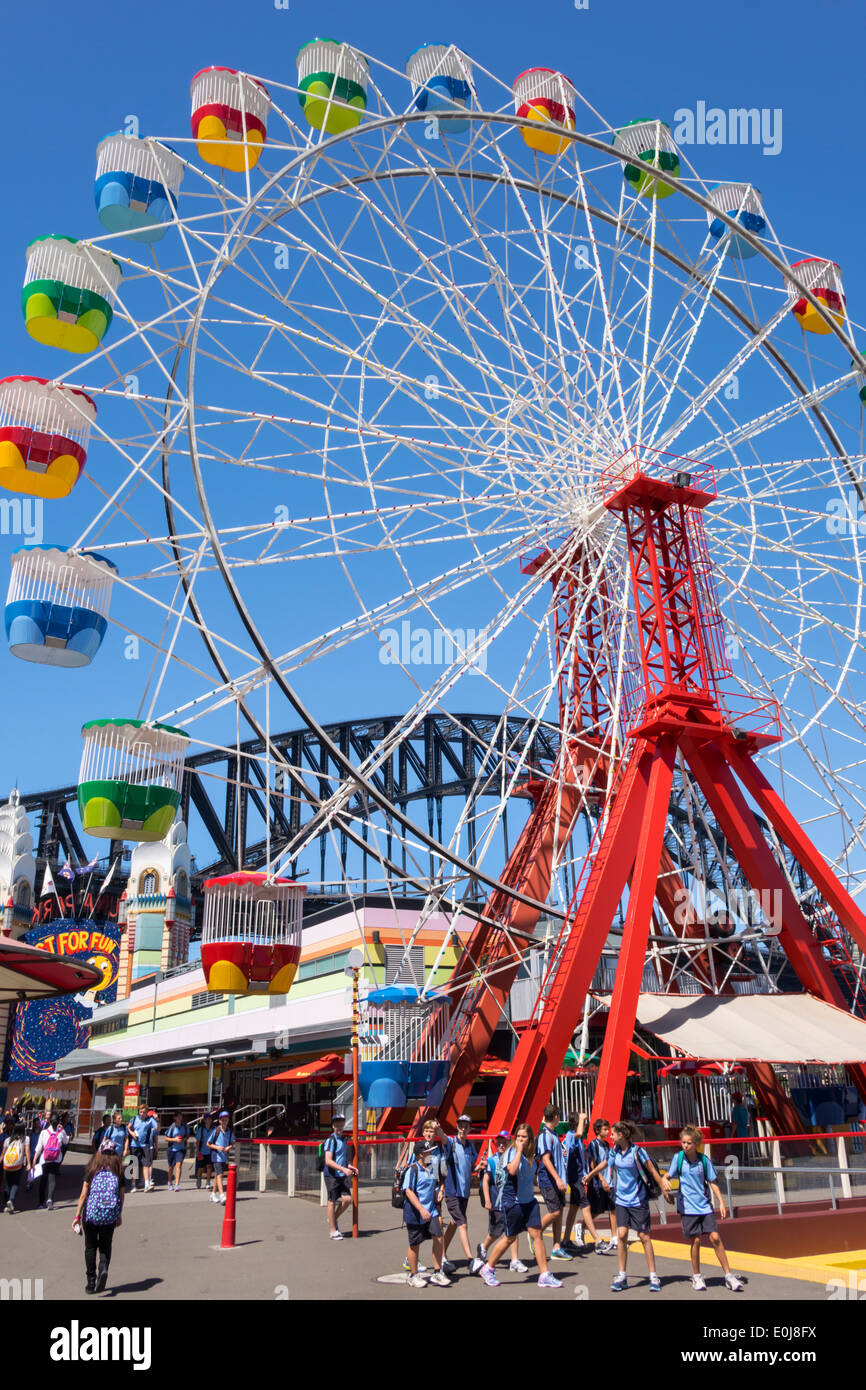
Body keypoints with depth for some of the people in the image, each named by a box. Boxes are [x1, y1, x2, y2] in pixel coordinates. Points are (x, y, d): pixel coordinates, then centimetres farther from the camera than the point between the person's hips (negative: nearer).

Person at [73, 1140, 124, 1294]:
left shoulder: (92, 1170, -3)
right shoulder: (118, 1171, 1)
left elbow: (83, 1195, -4)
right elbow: (121, 1195, 6)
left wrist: (77, 1216, 3)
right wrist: (120, 1215, 18)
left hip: (91, 1213, -1)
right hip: (110, 1215, 1)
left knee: (90, 1247, 14)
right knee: (105, 1245, 17)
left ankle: (91, 1282, 14)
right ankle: (104, 1268, -9)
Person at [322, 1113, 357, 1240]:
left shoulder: (344, 1139, 12)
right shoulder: (331, 1140, -13)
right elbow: (328, 1161, -20)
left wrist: (350, 1167, 8)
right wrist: (344, 1169, -25)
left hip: (342, 1176, 7)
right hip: (331, 1175, -7)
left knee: (347, 1199, -3)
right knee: (332, 1202, 2)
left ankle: (334, 1219, 20)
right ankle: (332, 1230, 13)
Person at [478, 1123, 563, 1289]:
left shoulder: (528, 1154, 9)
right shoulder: (511, 1152, -13)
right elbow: (512, 1170, -33)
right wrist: (519, 1150, -27)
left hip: (529, 1201, 6)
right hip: (513, 1201, -6)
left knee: (537, 1234, -1)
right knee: (509, 1238, 4)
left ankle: (544, 1275, 4)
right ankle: (487, 1269, 22)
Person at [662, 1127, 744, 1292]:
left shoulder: (704, 1160, -4)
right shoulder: (678, 1158, -5)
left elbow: (713, 1182, 4)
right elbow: (668, 1175, 3)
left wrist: (721, 1203, 0)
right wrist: (665, 1181, -20)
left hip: (705, 1205, 1)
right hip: (688, 1207, -1)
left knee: (715, 1238, -5)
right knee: (696, 1241, 0)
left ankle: (728, 1275, 7)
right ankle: (696, 1276, 18)